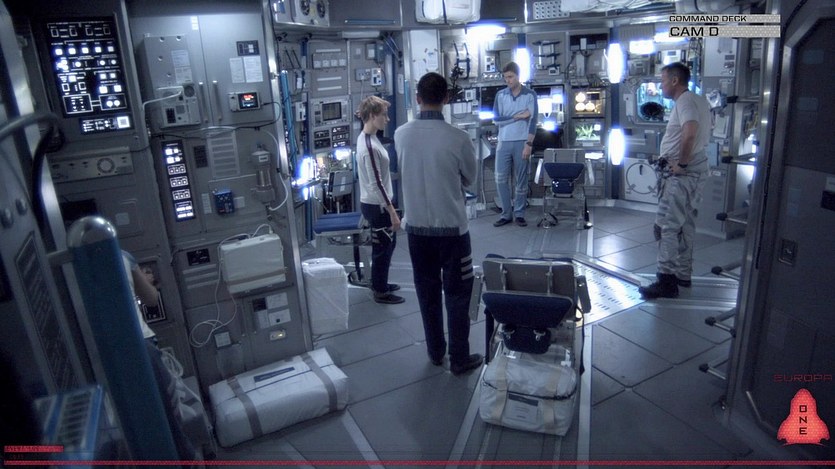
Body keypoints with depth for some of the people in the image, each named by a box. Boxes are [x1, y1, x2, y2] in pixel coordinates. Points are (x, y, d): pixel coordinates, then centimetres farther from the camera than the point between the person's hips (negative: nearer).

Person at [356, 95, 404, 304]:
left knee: (387, 244, 21)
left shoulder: (368, 138, 6)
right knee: (382, 248, 5)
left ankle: (380, 284, 36)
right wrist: (392, 211, -20)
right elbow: (376, 184, -24)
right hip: (376, 206, -9)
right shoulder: (369, 146, -24)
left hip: (376, 203, 9)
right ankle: (381, 292, 22)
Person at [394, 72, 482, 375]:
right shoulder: (457, 138, -16)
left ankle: (435, 352, 31)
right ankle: (459, 359, 20)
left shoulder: (401, 135, -6)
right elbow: (469, 179, 0)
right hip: (451, 228, -3)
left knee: (427, 292, 17)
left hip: (416, 227, 4)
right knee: (457, 294, 10)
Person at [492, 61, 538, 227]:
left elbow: (533, 121, -5)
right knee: (501, 180, 0)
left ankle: (519, 213, 14)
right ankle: (506, 214, 11)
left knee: (521, 180, 4)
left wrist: (529, 144, -13)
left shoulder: (530, 94, 1)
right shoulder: (500, 95, 7)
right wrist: (518, 116, -10)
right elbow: (496, 119, -2)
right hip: (504, 143, 2)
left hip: (521, 142, -2)